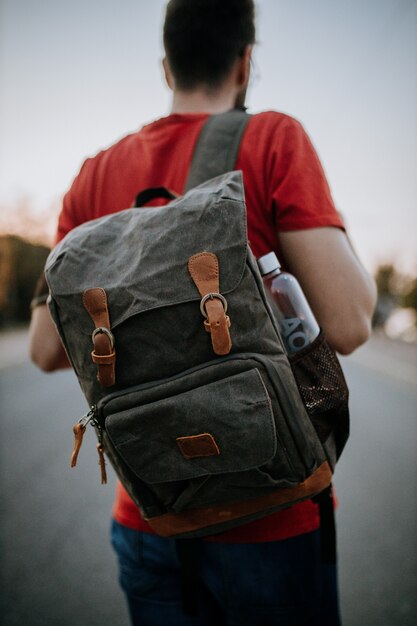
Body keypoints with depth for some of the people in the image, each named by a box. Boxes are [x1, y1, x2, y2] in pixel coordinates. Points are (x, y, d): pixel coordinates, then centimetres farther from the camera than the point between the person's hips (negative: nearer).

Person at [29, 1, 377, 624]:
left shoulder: (96, 174, 2)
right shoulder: (274, 138, -11)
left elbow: (47, 350, 1)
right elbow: (348, 325, -18)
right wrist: (356, 258, 2)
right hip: (269, 514, -3)